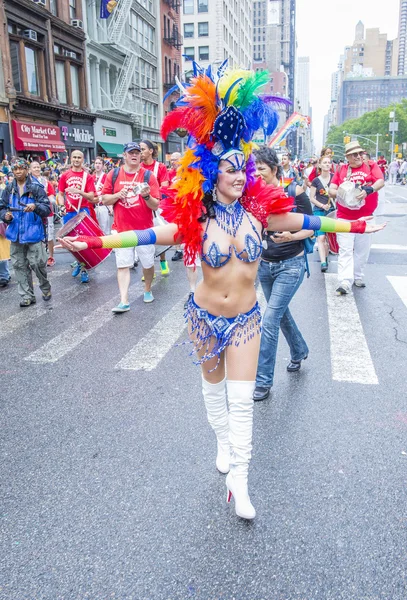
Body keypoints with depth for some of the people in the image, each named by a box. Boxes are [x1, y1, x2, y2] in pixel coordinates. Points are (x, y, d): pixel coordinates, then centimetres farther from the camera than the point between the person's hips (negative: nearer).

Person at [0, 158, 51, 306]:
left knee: (37, 263, -4)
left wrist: (36, 206, -26)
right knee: (20, 266, 7)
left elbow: (47, 209, -7)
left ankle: (45, 288, 24)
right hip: (15, 233, 4)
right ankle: (27, 296, 17)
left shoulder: (37, 188, -4)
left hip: (33, 232, -4)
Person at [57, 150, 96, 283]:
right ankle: (78, 261, 32)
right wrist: (61, 205, -10)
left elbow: (91, 196, -6)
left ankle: (83, 269, 5)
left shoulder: (87, 176, 1)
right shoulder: (65, 175, 7)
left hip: (83, 211, -2)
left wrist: (79, 191, -23)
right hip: (69, 212, 3)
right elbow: (60, 194, 9)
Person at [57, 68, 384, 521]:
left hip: (245, 318, 1)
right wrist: (95, 241, -28)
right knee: (213, 386, 19)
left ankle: (238, 481, 14)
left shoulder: (258, 210, -6)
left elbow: (303, 221, 0)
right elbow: (152, 233, -20)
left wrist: (354, 225, 5)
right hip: (205, 316, 0)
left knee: (241, 400, 1)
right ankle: (223, 444, 46)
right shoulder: (196, 219, -13)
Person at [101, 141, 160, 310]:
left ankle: (147, 290, 35)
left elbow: (155, 206, -4)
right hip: (122, 229, 0)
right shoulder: (113, 174, 3)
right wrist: (118, 195, -13)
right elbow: (104, 200, 5)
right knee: (122, 265, -3)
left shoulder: (148, 176, -1)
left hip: (145, 229, 0)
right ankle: (124, 301, -1)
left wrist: (146, 196, -24)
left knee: (148, 263, 11)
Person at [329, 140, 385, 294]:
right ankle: (345, 282, -10)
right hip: (345, 217, -1)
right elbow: (331, 190, 1)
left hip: (365, 217, 1)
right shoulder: (341, 170, 6)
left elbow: (381, 181, -11)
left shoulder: (371, 166, 4)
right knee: (345, 250, -6)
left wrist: (368, 190, -30)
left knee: (362, 250, 10)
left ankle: (357, 277, 26)